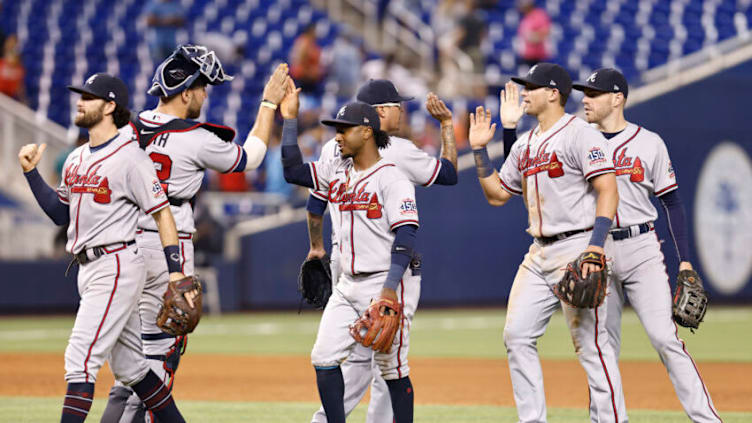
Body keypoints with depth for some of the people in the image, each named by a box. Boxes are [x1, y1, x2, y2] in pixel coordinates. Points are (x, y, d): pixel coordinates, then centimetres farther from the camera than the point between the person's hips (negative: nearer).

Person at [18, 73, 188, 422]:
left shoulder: (130, 157, -11)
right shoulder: (76, 159, 15)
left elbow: (162, 213, -11)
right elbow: (60, 213, 20)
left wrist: (175, 271, -17)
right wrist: (31, 172, 11)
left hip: (117, 267, -9)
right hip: (89, 268, 9)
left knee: (81, 358, -15)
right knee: (128, 366, 14)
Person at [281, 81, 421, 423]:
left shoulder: (391, 178, -12)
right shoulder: (338, 171, 12)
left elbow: (405, 236, -18)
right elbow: (293, 170, 13)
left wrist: (390, 289, -26)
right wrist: (289, 119, 8)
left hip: (389, 283, -8)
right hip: (349, 284, 8)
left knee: (392, 367, -4)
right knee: (324, 358, 0)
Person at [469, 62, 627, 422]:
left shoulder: (579, 134, -9)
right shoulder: (524, 145, 17)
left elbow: (608, 191, -17)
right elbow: (497, 194, 24)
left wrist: (596, 247, -26)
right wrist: (479, 150, 15)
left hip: (577, 249, -9)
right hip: (540, 254, 9)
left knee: (590, 342, -9)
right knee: (517, 335, 4)